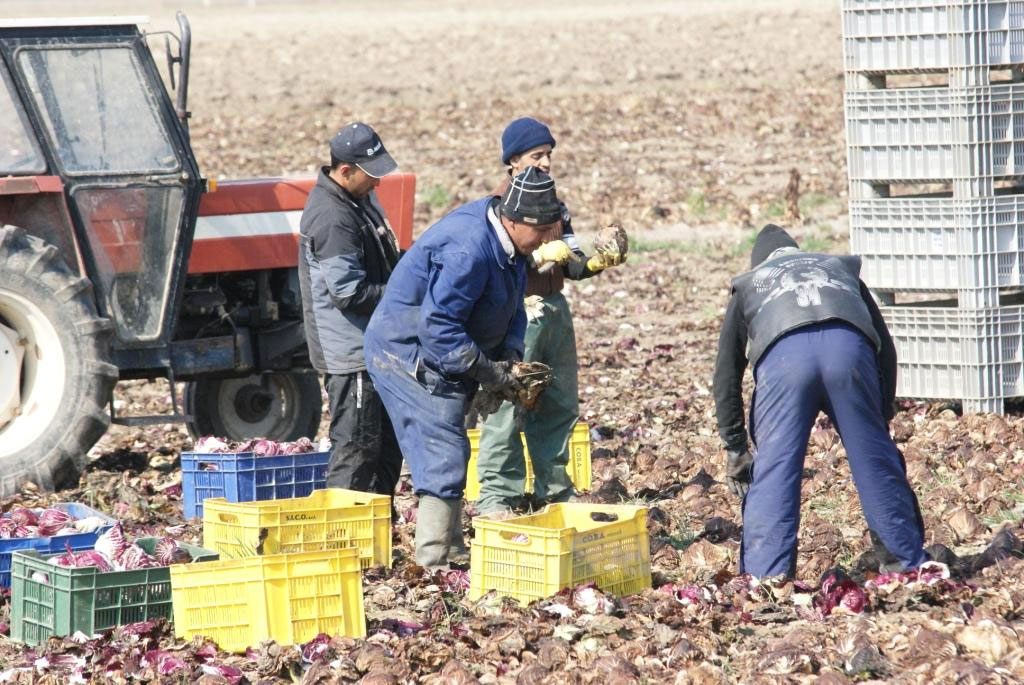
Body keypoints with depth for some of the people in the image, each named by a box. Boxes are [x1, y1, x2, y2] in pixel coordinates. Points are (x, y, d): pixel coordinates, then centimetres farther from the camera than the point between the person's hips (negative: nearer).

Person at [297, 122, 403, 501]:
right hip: (351, 353, -10)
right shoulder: (332, 218, -22)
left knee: (387, 446, 16)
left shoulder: (361, 199, 10)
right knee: (356, 449, -7)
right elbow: (349, 292, -24)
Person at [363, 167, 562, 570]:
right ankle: (433, 564, -9)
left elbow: (511, 309, 14)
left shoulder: (506, 243, 2)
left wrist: (511, 356, -4)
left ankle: (452, 553, 26)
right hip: (410, 355, -10)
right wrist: (491, 375, -24)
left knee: (447, 457, 16)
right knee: (445, 459, -12)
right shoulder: (468, 251, -30)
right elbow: (439, 327, -31)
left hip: (438, 358, 10)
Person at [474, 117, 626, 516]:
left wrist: (596, 262, -4)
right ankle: (496, 498, -3)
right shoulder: (500, 204, -8)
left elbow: (570, 263, 16)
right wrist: (540, 256, -27)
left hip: (554, 308, 8)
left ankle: (555, 490, 23)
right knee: (507, 409, -7)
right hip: (517, 313, -8)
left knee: (560, 406, 12)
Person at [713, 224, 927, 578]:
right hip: (849, 346, 1)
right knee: (878, 466, 11)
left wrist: (735, 450, 27)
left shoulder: (748, 285, 37)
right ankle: (913, 563, 17)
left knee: (774, 473, 2)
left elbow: (726, 374, 27)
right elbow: (885, 348, 30)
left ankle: (765, 579, -3)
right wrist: (882, 419, 33)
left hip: (782, 353, -1)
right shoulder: (841, 269, 41)